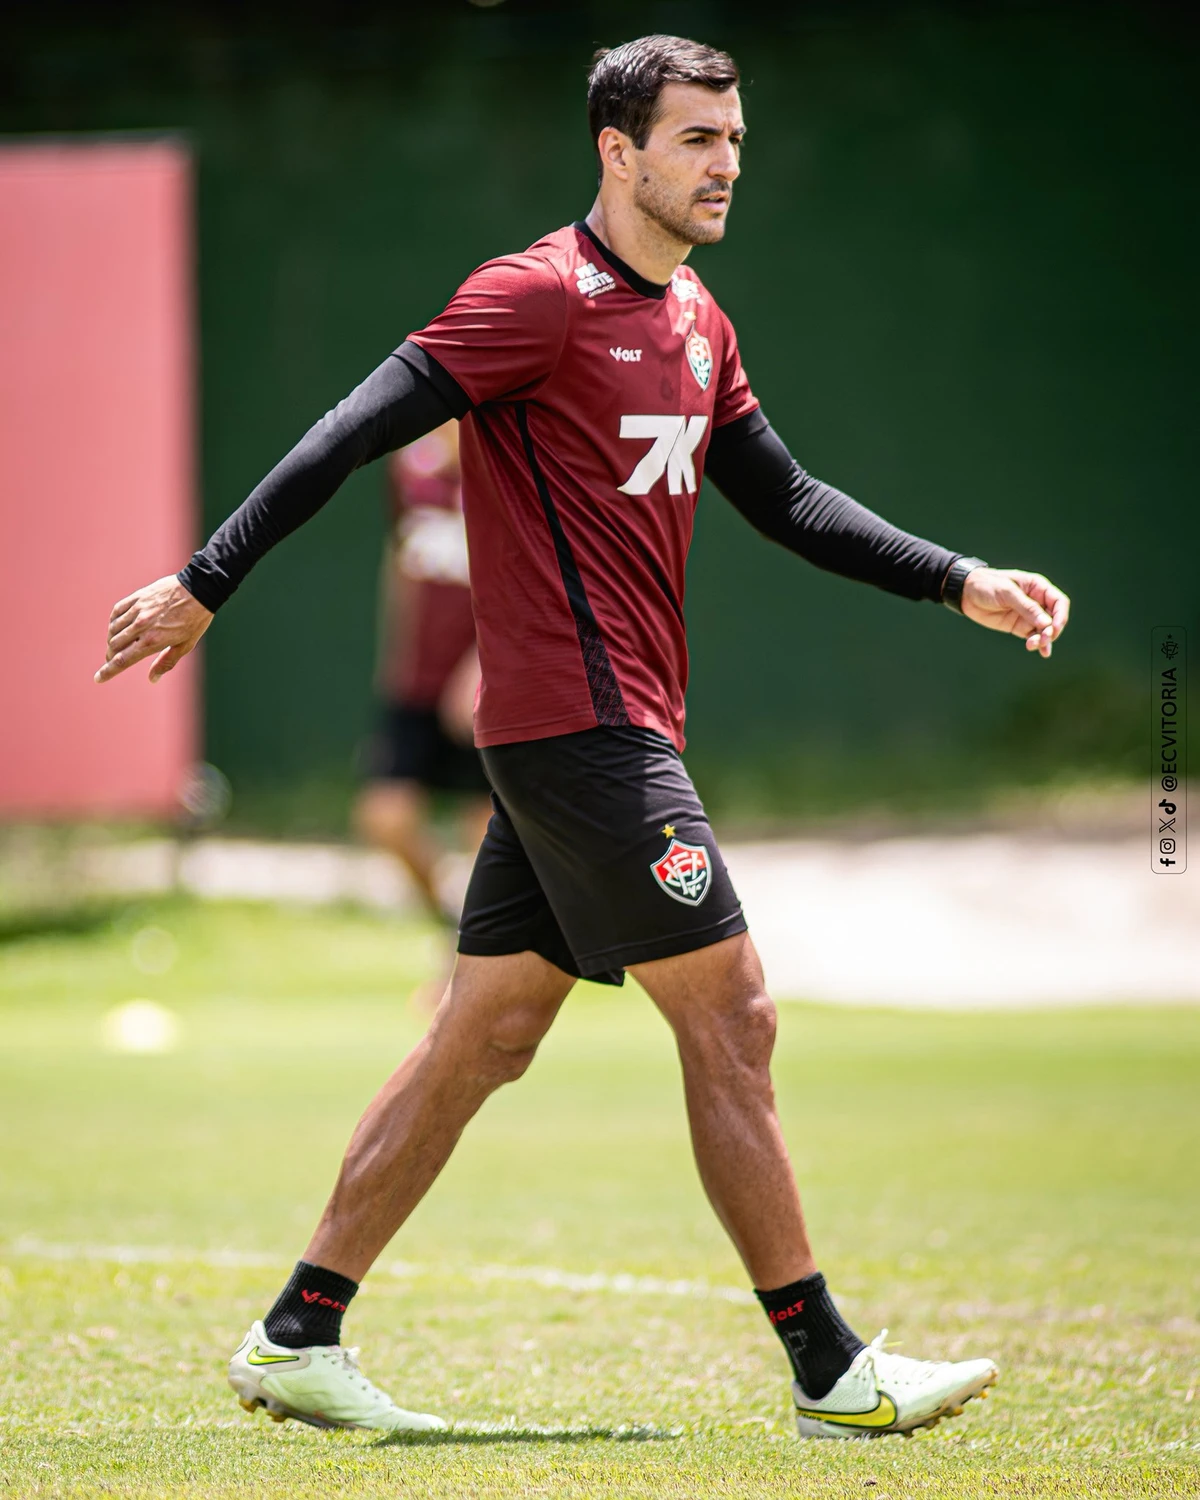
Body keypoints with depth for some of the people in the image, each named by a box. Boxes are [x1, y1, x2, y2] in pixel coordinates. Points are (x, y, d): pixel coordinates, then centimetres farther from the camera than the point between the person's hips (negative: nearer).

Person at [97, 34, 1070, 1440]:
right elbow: (353, 431, -14)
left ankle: (297, 1337, 14)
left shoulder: (693, 320, 16)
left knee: (484, 1036, 9)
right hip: (581, 724, -9)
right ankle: (830, 1372, 1)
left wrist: (960, 582, 16)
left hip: (609, 731, 9)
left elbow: (783, 498, 23)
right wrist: (205, 583, -17)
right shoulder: (539, 297, -12)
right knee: (730, 1019, -6)